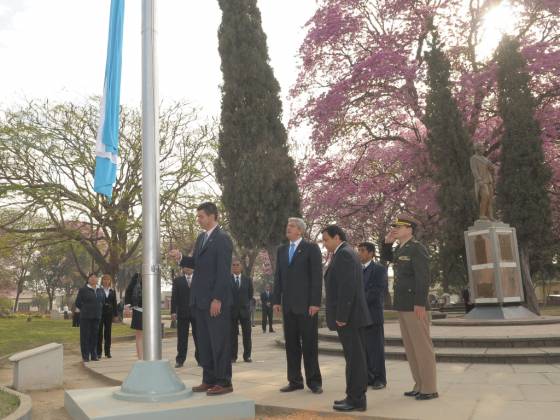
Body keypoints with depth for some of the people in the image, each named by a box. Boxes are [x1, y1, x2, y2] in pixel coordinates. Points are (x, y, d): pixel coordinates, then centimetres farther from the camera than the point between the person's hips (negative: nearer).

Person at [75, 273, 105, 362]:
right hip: (85, 317, -4)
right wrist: (85, 309, 2)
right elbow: (78, 303, 0)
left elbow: (103, 301, 25)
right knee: (85, 336, -2)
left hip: (97, 316, 4)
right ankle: (85, 356, 4)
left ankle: (94, 355, 14)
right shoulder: (83, 290, -2)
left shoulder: (100, 291, 12)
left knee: (95, 336, 6)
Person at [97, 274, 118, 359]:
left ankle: (107, 352, 11)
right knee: (99, 333, 0)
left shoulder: (112, 291, 11)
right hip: (100, 314, -3)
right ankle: (98, 352, 6)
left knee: (108, 333, 6)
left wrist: (115, 315, 8)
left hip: (109, 314, 3)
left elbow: (114, 303, 12)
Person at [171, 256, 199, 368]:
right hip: (182, 313, 0)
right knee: (182, 337, 3)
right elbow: (174, 297, 3)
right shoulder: (177, 280, 8)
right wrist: (173, 311, -6)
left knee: (198, 337, 3)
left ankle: (200, 359, 10)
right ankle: (180, 360, 9)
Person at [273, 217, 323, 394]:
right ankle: (295, 380, 16)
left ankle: (314, 381, 10)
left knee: (309, 344, 1)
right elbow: (278, 277, 13)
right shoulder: (282, 250, 14)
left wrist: (315, 302, -14)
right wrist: (276, 300, 6)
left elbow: (316, 276, -8)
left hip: (306, 304, -5)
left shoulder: (311, 248, -2)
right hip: (288, 305, 5)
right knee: (291, 344, 8)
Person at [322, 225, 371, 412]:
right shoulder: (347, 253, 18)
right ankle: (356, 396, 19)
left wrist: (341, 316, -21)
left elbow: (347, 287, -21)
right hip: (351, 315, 10)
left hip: (348, 316, -10)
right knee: (355, 357, 12)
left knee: (354, 357, -4)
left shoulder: (344, 253, -13)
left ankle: (356, 399, 1)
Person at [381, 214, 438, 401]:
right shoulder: (400, 249, 13)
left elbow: (423, 277, -18)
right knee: (410, 347, 11)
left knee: (422, 346, -3)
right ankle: (420, 385, 19)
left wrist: (420, 304, -23)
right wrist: (387, 242, 13)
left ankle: (430, 389, 5)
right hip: (403, 305, 9)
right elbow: (386, 257, 32)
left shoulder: (417, 248, -12)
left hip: (415, 305, -9)